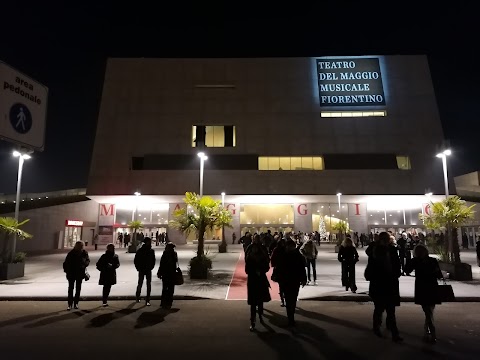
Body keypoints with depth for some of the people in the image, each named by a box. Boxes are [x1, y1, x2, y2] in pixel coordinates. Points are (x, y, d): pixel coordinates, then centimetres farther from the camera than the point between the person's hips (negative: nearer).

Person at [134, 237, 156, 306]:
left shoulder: (151, 251, 3)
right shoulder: (140, 250, -7)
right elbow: (136, 260, -1)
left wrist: (151, 267, 3)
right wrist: (138, 268, -4)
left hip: (148, 270, 2)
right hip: (141, 270, -2)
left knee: (149, 285, 0)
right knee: (140, 284, 8)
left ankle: (147, 300, 6)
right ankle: (137, 296, 33)